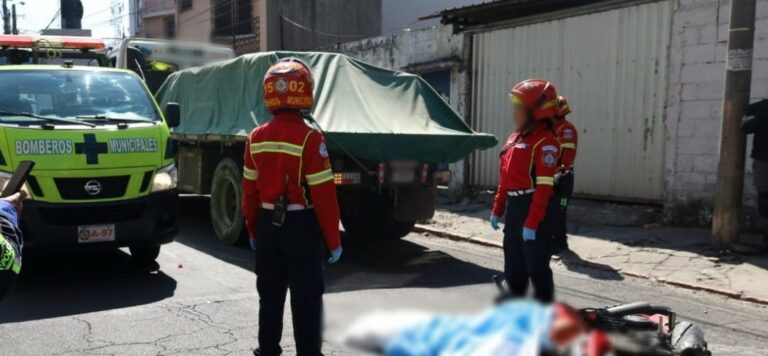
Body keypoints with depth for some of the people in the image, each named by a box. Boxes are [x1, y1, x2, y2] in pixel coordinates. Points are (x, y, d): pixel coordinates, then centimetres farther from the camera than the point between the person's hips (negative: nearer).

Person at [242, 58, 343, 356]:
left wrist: (253, 230, 18)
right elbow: (324, 194, -16)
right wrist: (333, 240, -7)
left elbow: (250, 191, 6)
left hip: (268, 224, 5)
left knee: (270, 292, 18)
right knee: (306, 297, 4)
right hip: (302, 225, -5)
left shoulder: (256, 138, 0)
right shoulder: (310, 139, -17)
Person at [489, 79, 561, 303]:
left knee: (537, 267, -1)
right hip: (513, 208, 9)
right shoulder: (515, 139, 13)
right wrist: (498, 210, 16)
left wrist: (532, 222, -23)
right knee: (514, 266, 17)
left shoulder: (545, 142, -13)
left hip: (534, 209, -9)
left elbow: (544, 187, -19)